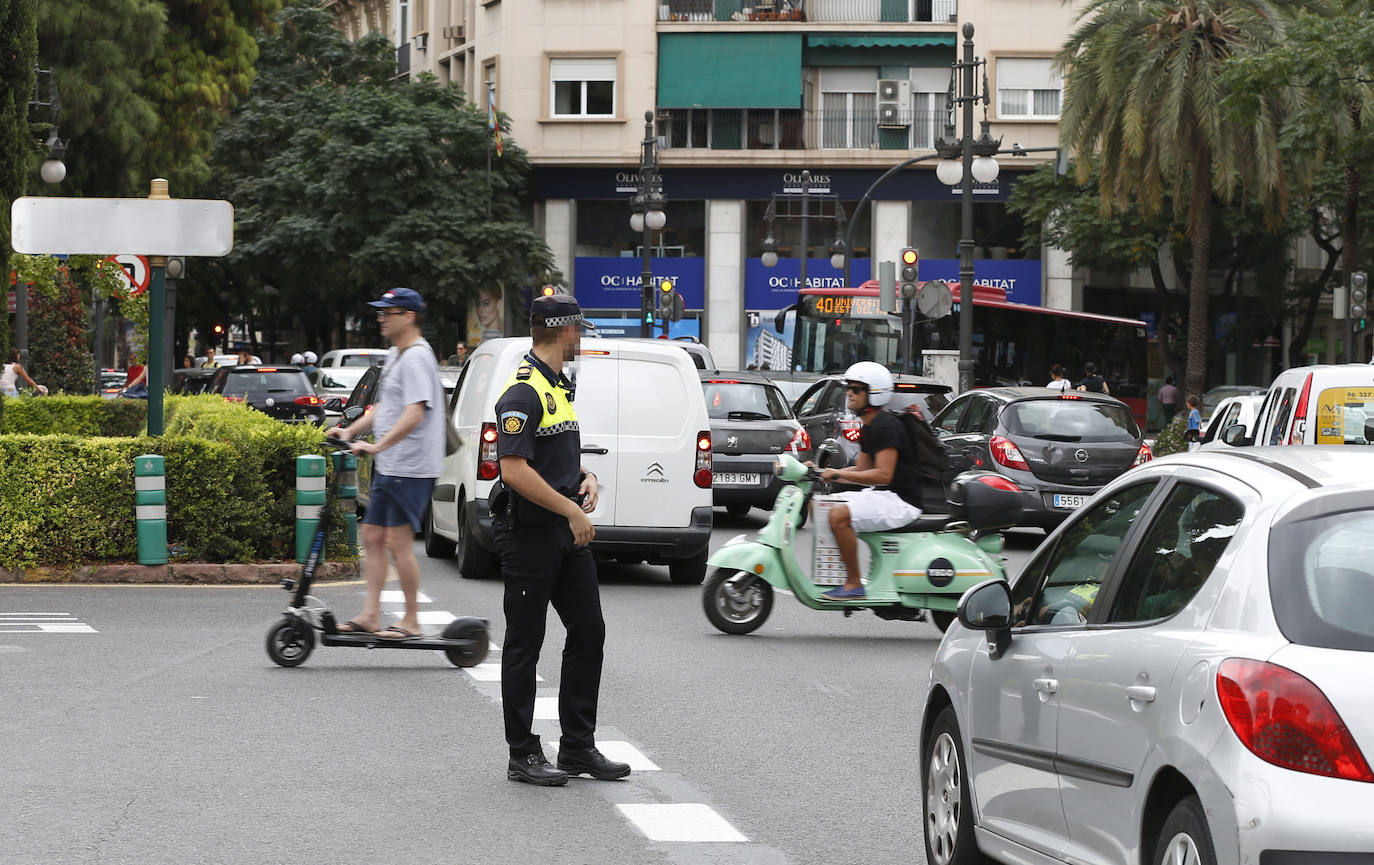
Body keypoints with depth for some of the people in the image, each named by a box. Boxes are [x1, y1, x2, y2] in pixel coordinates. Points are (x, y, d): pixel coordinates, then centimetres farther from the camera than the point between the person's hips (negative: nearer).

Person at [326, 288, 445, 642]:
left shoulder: (416, 357, -15)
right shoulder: (395, 356, 17)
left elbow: (415, 414, -26)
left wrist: (378, 445, -31)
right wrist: (351, 431, 15)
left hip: (410, 468, -10)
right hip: (388, 467, 10)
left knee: (398, 542, -7)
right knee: (372, 536, 9)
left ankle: (411, 621, 0)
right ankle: (370, 614, 10)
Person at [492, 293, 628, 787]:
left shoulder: (561, 387, 16)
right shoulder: (522, 393, -16)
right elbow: (515, 470, -23)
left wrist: (586, 478, 9)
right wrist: (571, 510, -20)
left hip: (567, 533, 9)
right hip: (529, 535, -9)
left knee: (588, 632, 9)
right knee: (524, 644, -1)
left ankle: (578, 746, 17)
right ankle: (523, 756, 6)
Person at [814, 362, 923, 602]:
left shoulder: (886, 426, -17)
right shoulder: (868, 427, 15)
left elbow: (884, 474, -24)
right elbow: (861, 469, 21)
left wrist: (838, 474, -21)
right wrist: (822, 472, 10)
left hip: (901, 501, -11)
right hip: (881, 494, 11)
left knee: (839, 516, -28)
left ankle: (854, 585, -22)